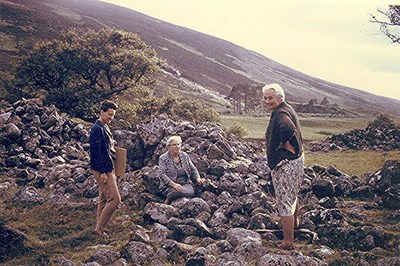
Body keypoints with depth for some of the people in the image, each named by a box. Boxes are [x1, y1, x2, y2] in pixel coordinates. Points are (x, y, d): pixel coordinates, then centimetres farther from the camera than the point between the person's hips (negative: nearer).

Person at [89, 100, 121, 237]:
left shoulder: (104, 128, 14)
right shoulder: (97, 129, -17)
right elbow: (97, 152, -21)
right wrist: (102, 172, -22)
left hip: (107, 168, 10)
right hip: (103, 170, -10)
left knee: (104, 199, 14)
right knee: (115, 199, -11)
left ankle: (100, 227, 21)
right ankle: (99, 227, -3)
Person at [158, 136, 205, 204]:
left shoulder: (185, 156, 15)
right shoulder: (163, 158, 0)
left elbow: (193, 170, 19)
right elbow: (162, 174, -10)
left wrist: (198, 179, -4)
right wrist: (174, 185, -24)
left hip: (185, 184, 3)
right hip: (169, 186, -3)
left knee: (191, 192, -33)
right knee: (179, 192, -37)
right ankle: (167, 202, -11)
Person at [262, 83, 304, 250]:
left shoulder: (281, 114, -23)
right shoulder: (286, 109, 10)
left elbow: (289, 129, -45)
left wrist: (286, 146, -28)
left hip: (285, 165, -11)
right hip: (296, 160, 11)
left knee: (284, 202, -2)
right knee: (293, 195, 31)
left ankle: (288, 241, 5)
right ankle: (295, 221, 55)